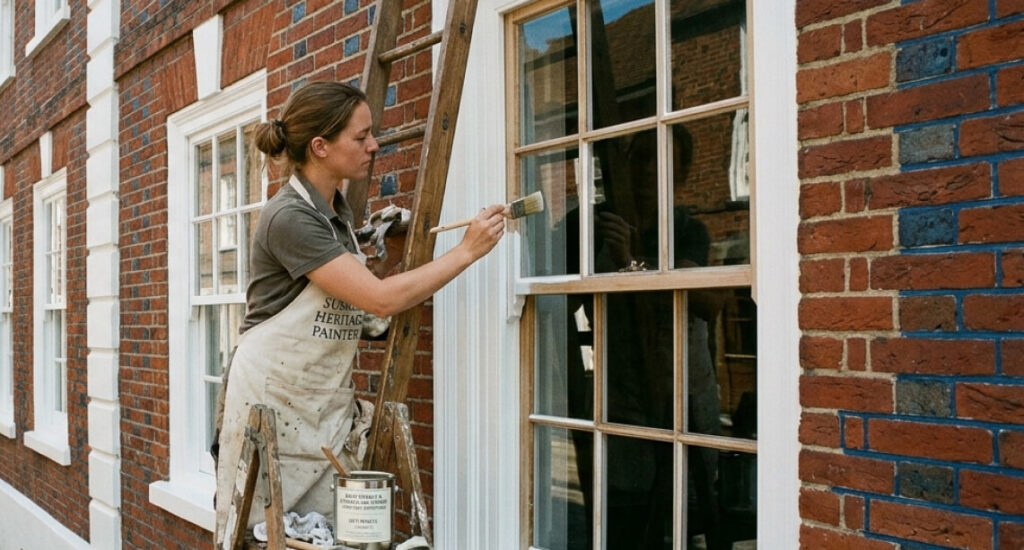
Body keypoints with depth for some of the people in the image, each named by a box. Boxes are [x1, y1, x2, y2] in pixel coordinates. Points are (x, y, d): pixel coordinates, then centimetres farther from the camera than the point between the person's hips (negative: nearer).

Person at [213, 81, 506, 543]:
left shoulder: (336, 207, 8)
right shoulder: (289, 216, -19)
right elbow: (381, 299, -24)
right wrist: (468, 250, -17)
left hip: (324, 404, 8)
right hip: (271, 398, -7)